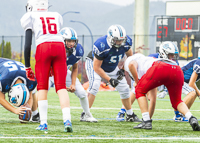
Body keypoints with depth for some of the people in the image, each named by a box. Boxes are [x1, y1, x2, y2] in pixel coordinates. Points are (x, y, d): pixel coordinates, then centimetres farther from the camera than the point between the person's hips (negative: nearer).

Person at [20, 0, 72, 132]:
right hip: (60, 47, 3)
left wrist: (27, 67, 13)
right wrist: (52, 66, 37)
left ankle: (43, 123, 3)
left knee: (42, 87, 9)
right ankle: (67, 120, -15)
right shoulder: (56, 16, 27)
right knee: (61, 87, 2)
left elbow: (27, 45, 8)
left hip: (43, 48, -3)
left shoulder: (31, 18, 15)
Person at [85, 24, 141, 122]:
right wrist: (109, 79, -33)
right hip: (94, 64, -6)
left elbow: (130, 56, 2)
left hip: (112, 68, 6)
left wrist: (123, 69, -8)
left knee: (124, 88, 4)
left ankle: (130, 115, 21)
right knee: (94, 85, -29)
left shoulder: (126, 42, -23)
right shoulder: (102, 45, -40)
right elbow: (96, 67, -31)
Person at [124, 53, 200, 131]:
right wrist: (149, 115, 53)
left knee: (140, 91, 17)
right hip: (178, 71, 7)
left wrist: (137, 82, 14)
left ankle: (146, 122, 6)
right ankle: (191, 119, -2)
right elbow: (153, 96, 48)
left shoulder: (130, 59, 29)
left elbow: (131, 65, -1)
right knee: (176, 102, 24)